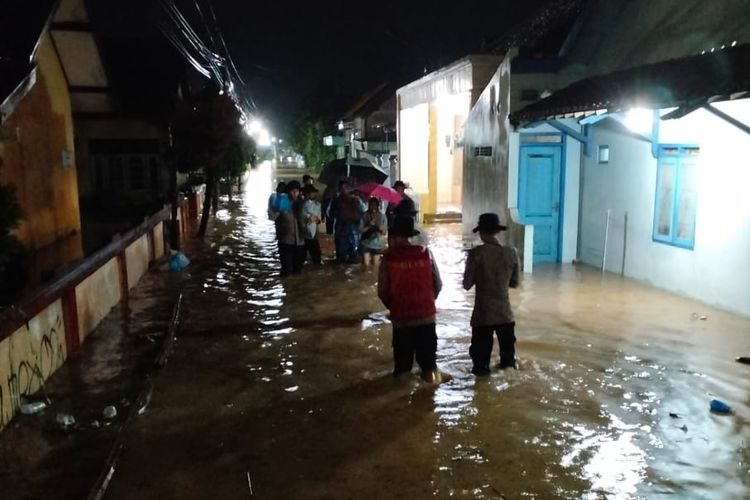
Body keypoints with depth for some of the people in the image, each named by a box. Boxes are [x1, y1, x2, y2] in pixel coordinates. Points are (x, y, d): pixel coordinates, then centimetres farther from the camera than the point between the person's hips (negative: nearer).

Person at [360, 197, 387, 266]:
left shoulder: (382, 216, -2)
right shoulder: (364, 216, -5)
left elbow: (384, 232, -5)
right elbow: (361, 230, -8)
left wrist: (378, 225, -20)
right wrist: (369, 226, -20)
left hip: (377, 244, 2)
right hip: (366, 243, -1)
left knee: (376, 265, 5)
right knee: (366, 265, -10)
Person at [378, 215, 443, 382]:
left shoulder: (388, 259, -9)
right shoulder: (425, 254, -3)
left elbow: (382, 291, -7)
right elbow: (438, 284, 1)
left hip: (401, 317, -1)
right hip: (426, 315, 1)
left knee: (403, 357, 13)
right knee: (427, 354, 15)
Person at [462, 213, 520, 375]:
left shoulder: (476, 253, -14)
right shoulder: (511, 252, -4)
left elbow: (467, 284, -10)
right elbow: (515, 283, 6)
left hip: (482, 314, -3)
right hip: (505, 312, 3)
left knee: (481, 350, 11)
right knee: (507, 347, 22)